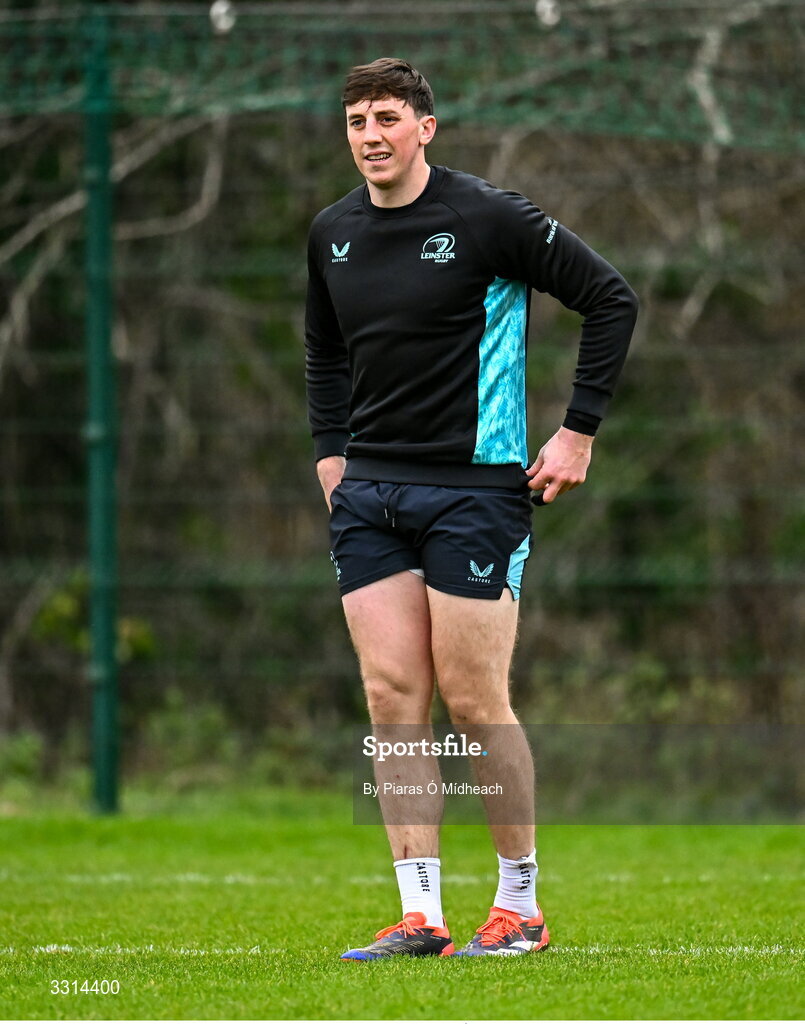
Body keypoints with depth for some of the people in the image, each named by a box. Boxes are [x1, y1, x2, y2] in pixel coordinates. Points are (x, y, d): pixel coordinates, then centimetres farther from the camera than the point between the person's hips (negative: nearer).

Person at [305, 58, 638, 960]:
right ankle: (419, 917, 0)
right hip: (368, 495, 5)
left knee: (473, 699, -6)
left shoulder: (488, 218, -8)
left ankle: (520, 907, 7)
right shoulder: (332, 234, 9)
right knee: (392, 698, -1)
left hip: (474, 488, -5)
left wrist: (578, 433, -6)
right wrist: (330, 452, 13)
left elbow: (611, 299, -5)